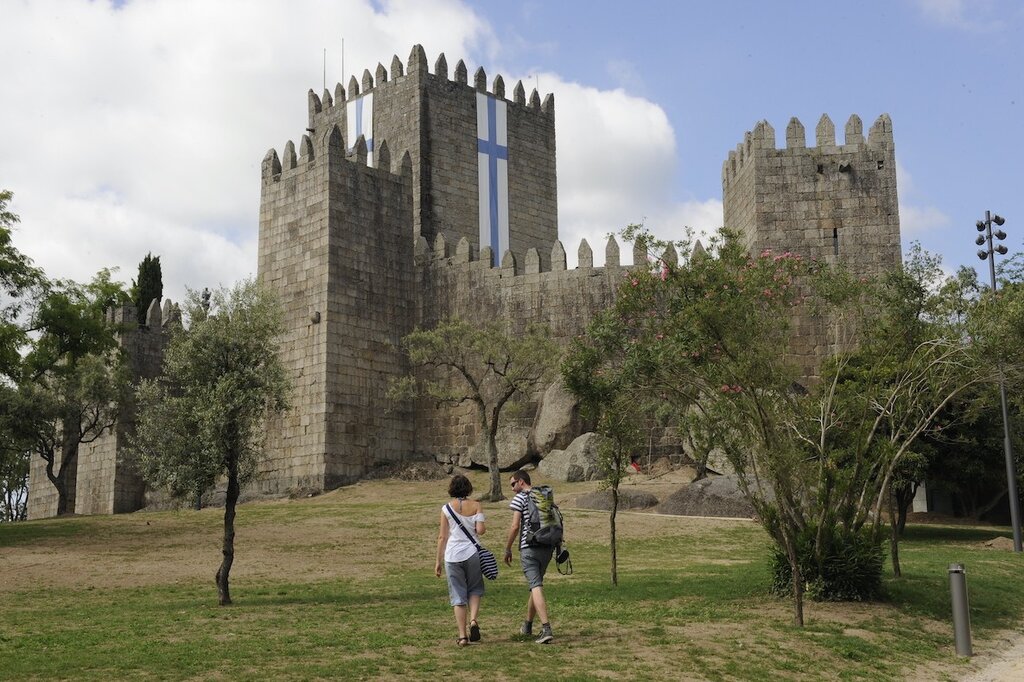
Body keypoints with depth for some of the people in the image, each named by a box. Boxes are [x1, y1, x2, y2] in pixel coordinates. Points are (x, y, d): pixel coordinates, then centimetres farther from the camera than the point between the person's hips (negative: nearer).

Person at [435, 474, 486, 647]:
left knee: (458, 596, 8)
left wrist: (438, 561, 6)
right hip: (472, 553, 0)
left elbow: (442, 537, -1)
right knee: (475, 589, 20)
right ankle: (473, 620, -4)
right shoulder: (476, 506, -1)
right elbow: (480, 530, -10)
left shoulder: (446, 508, -2)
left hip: (452, 556, 0)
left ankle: (462, 636, 5)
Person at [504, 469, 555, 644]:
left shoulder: (520, 498, -4)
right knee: (536, 584, 19)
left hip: (529, 547, -6)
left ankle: (546, 629, -21)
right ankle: (527, 625, 32)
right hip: (547, 547, 6)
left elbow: (515, 526, -10)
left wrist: (507, 549, 0)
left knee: (536, 587, -10)